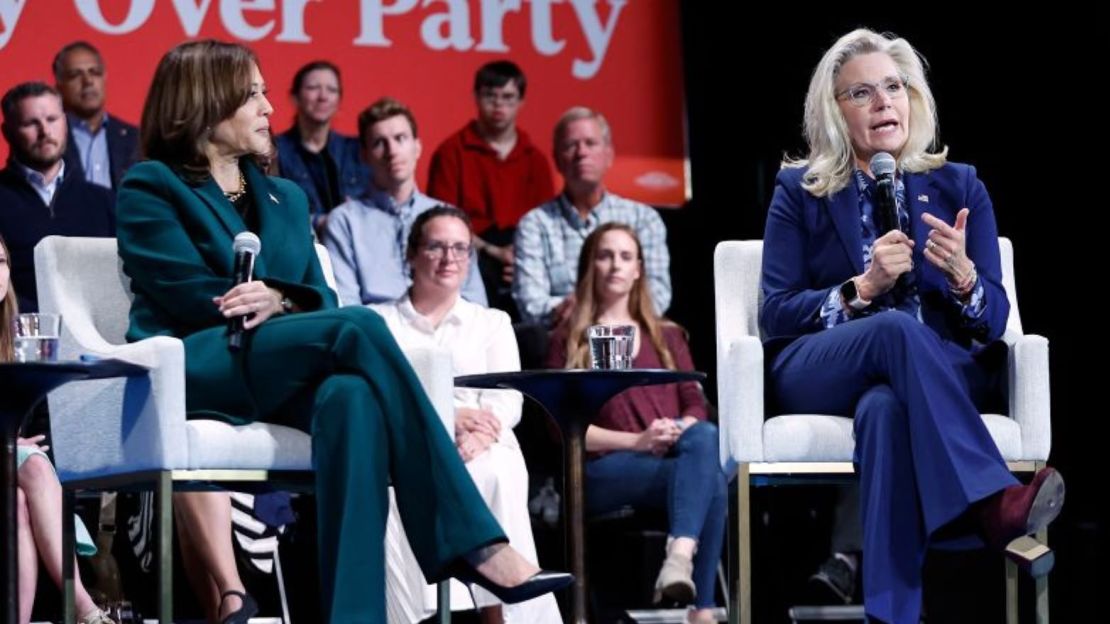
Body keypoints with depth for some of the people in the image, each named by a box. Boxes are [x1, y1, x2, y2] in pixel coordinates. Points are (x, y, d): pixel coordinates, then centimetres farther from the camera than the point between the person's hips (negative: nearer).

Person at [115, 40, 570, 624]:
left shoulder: (285, 198, 25)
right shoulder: (150, 190, 6)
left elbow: (320, 299, 11)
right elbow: (192, 296, -7)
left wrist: (278, 302, -12)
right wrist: (285, 304, -10)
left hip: (281, 376, 5)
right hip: (192, 370, -5)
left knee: (351, 396, -35)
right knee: (360, 327, -30)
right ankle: (474, 545, -35)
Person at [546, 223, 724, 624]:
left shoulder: (666, 336, 29)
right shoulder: (569, 341, 17)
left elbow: (695, 405, 16)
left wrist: (682, 432, -10)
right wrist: (637, 441, -12)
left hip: (673, 455, 3)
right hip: (606, 468, -3)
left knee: (705, 437, -37)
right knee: (710, 479, -34)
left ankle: (681, 554, -52)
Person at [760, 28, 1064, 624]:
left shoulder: (958, 187, 15)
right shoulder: (799, 191, 12)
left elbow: (992, 321, 7)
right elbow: (775, 316, 2)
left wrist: (962, 274, -16)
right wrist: (863, 288, -14)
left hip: (941, 374, 1)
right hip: (817, 374, -1)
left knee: (886, 407, -40)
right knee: (899, 328, -38)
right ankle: (993, 504, -55)